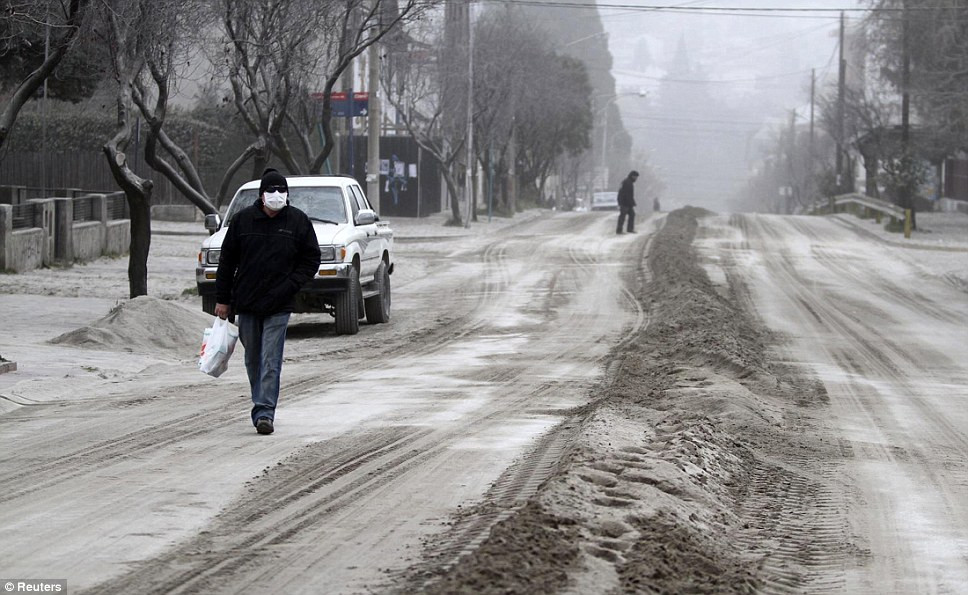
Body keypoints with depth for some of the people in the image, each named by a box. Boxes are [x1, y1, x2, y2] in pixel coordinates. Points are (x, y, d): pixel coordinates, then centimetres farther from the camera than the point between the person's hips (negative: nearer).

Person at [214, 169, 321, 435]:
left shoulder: (298, 221, -1)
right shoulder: (243, 220, 1)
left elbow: (311, 259, 6)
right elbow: (227, 261, 7)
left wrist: (291, 285, -8)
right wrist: (222, 299, 6)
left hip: (279, 306, -2)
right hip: (246, 303, 2)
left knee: (270, 361, -10)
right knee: (253, 360, 12)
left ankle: (264, 413, -12)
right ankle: (262, 407, 26)